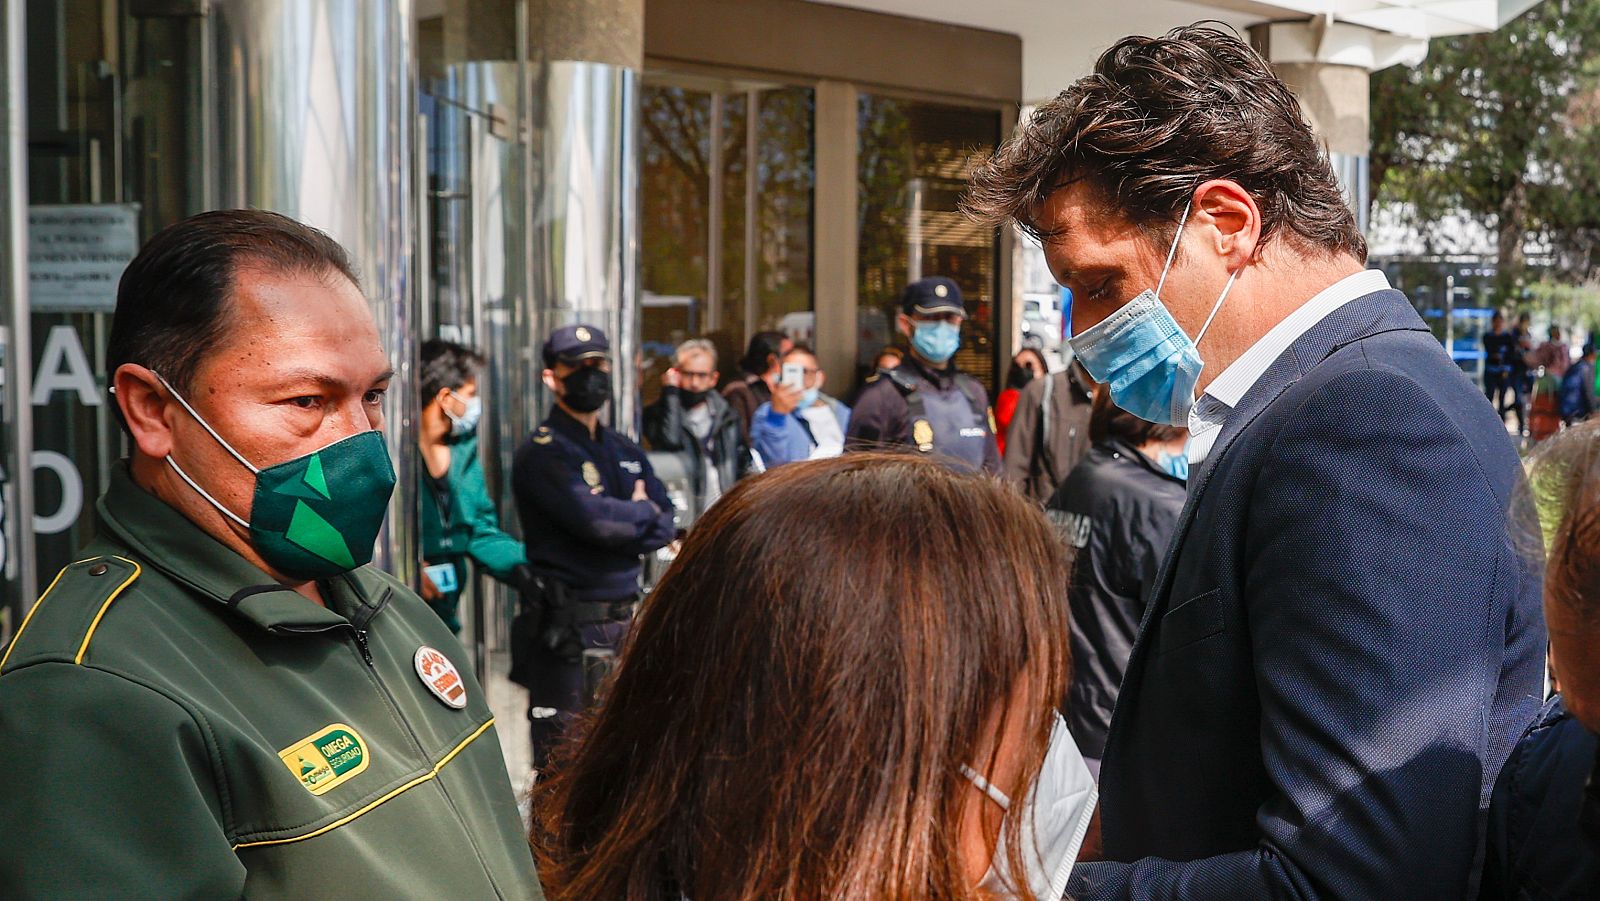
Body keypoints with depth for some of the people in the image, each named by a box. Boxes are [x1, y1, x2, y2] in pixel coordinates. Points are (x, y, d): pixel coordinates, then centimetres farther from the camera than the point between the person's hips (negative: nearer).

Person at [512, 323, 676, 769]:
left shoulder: (625, 450, 17)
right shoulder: (542, 452, -7)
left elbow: (666, 526, 10)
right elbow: (592, 517, -20)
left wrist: (622, 525, -8)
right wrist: (643, 513, -2)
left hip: (628, 621, 7)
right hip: (571, 631, -7)